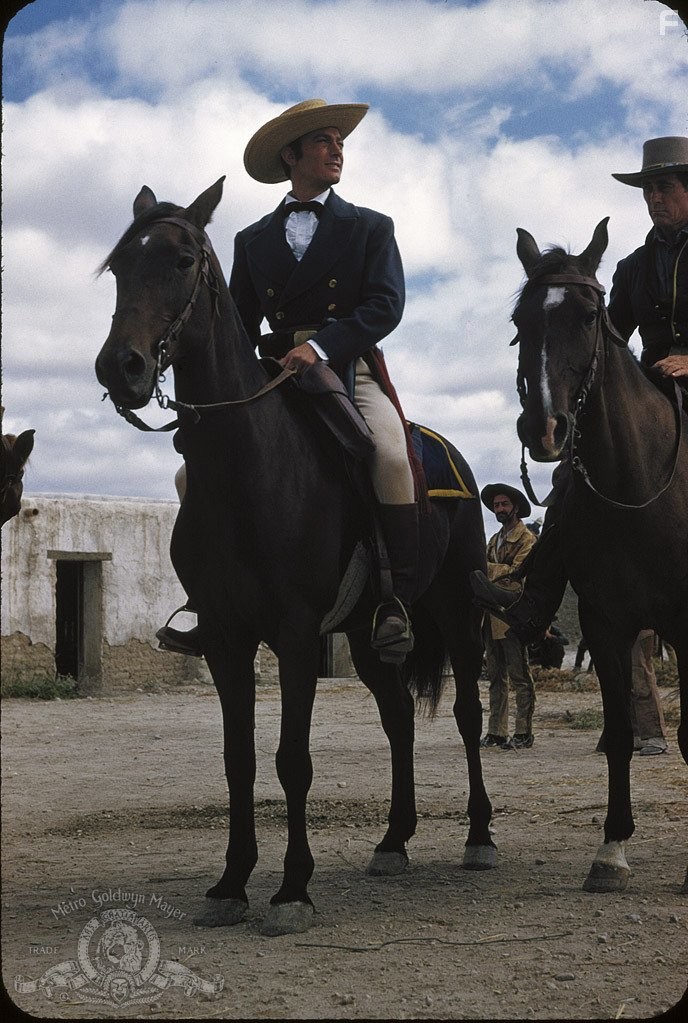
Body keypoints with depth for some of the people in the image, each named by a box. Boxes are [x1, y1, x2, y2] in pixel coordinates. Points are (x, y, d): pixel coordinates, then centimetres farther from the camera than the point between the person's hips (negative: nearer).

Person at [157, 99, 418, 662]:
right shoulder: (252, 241, 18)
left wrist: (320, 346, -19)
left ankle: (396, 599, -24)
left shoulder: (371, 228, 12)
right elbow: (239, 324, 15)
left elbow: (385, 304, -4)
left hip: (350, 370, -3)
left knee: (391, 452, -32)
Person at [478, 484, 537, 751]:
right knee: (496, 676, 8)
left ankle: (523, 734, -4)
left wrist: (485, 568, -14)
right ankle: (496, 733, 10)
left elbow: (516, 571, -14)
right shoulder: (495, 540, 23)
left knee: (519, 676, -5)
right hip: (492, 616, 8)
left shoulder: (526, 539, -2)